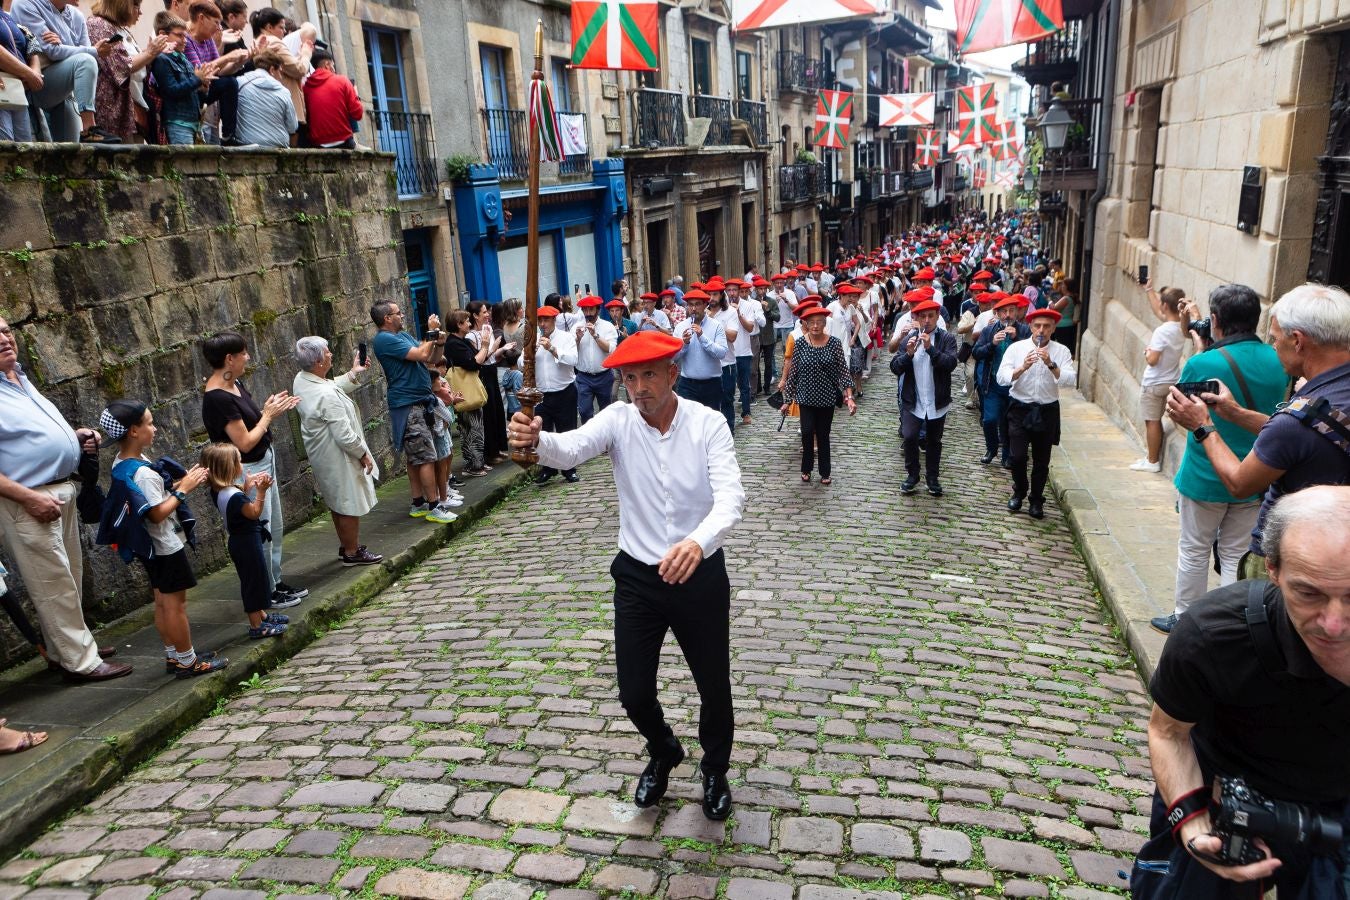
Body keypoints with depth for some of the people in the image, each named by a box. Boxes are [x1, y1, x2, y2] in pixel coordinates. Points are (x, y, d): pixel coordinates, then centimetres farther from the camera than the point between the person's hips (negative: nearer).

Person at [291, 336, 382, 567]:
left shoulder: (301, 380, -2)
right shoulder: (327, 395, -31)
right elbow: (344, 435, -27)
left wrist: (353, 374, 10)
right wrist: (363, 454, -14)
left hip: (322, 456, 10)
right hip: (339, 459, -10)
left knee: (337, 503, 23)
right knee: (350, 505, 6)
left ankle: (346, 545, 37)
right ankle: (352, 553, 19)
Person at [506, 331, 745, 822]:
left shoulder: (707, 423, -14)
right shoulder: (618, 419, -10)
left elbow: (730, 495, -26)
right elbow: (571, 449, -29)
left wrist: (699, 541, -47)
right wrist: (536, 439, -53)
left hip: (699, 574, -1)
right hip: (637, 577, 2)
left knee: (715, 687, 13)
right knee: (634, 693, 9)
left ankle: (715, 771, 45)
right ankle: (663, 754, 45)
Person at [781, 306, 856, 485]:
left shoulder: (834, 343, -7)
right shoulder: (799, 344, -6)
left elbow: (843, 371, -7)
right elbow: (793, 372, 0)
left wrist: (849, 397, -16)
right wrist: (787, 400, 3)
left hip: (827, 398, 0)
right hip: (806, 398, 0)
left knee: (823, 435, 9)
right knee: (807, 432, -11)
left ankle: (825, 473, 25)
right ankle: (806, 469, 10)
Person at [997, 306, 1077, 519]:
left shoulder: (1061, 351, 0)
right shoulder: (1016, 348, -2)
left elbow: (1071, 381, -12)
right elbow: (1002, 378, -10)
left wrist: (1051, 364, -25)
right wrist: (1023, 367, -25)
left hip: (1046, 411, 1)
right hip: (1020, 408, -1)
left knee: (1041, 460, 9)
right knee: (1017, 456, -6)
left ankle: (1036, 501, 26)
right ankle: (1019, 492, 22)